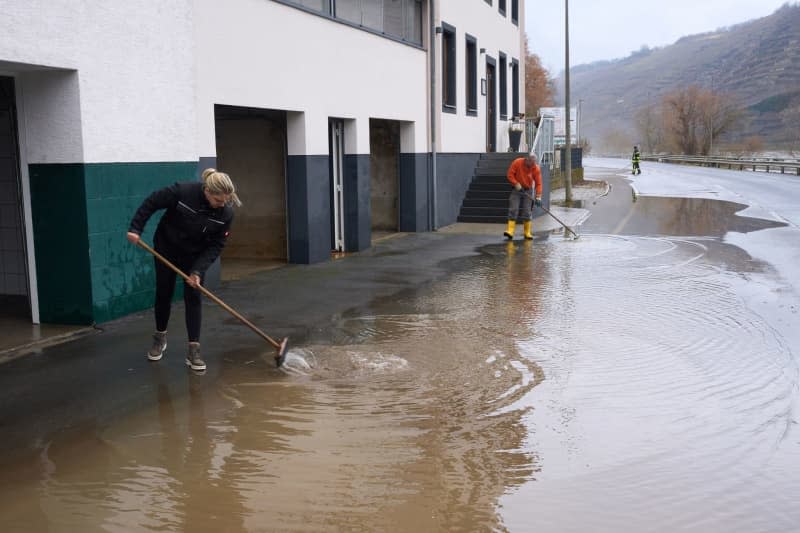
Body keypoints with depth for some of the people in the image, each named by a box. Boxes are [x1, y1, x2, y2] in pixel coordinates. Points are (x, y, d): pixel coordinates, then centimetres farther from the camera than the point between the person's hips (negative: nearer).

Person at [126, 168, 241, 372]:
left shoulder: (226, 213, -24)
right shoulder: (183, 191, -32)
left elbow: (216, 245, -17)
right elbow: (151, 202, -17)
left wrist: (198, 270, -24)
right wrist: (135, 228, -18)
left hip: (195, 254, 1)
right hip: (166, 248, -1)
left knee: (193, 297, -6)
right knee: (164, 294, 10)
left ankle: (193, 351, -3)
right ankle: (160, 339, 33)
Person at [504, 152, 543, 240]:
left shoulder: (536, 168, -10)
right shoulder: (517, 162, -13)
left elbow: (538, 183, -10)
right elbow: (510, 174, -8)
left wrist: (538, 196, -18)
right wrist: (516, 184, -18)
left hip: (527, 191, 1)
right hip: (516, 189, -1)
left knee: (527, 212, 0)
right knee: (513, 210, -10)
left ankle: (527, 232, 9)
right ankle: (510, 231, -15)